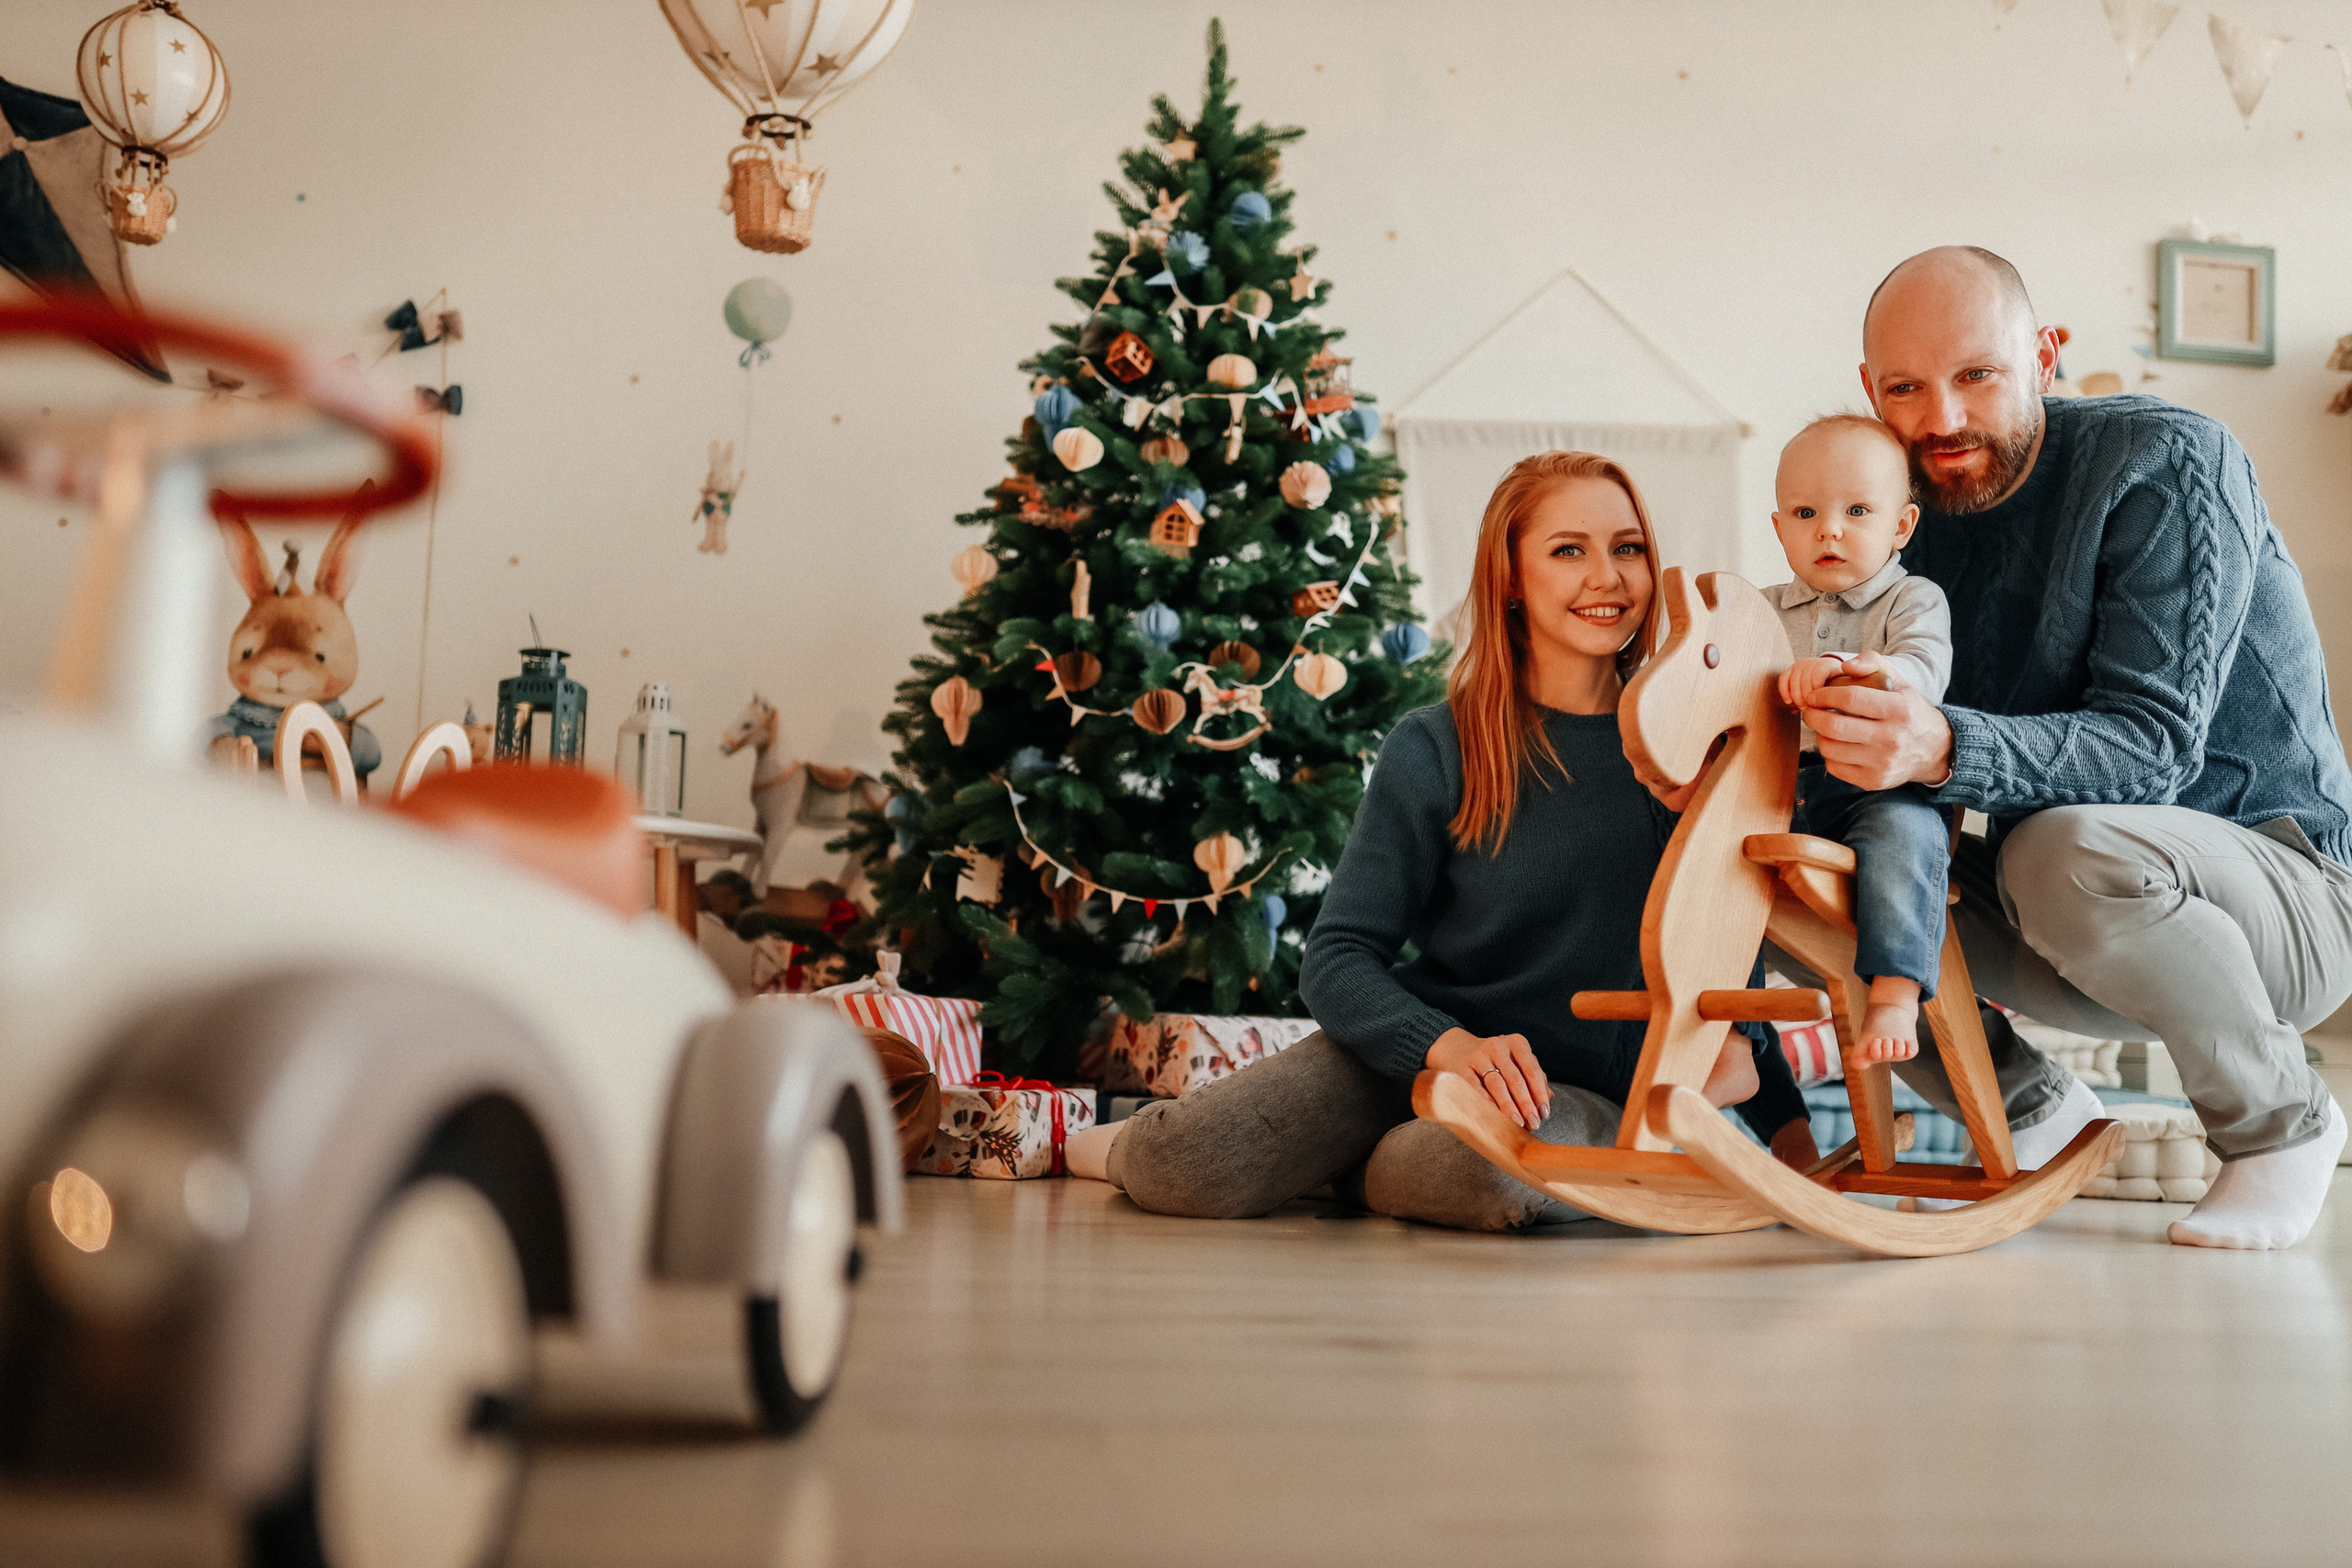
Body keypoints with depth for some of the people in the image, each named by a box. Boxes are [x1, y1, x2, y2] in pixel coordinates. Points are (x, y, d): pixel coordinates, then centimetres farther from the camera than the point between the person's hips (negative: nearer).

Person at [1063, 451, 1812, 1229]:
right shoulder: (1435, 750, -4)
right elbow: (1336, 955, -7)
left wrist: (1785, 1119, 3)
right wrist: (1449, 1043, -25)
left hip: (1585, 1094, 1)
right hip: (1405, 1058, -1)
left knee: (1494, 1164, -37)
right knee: (1186, 1168, -25)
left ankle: (1350, 1169, -2)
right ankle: (1134, 1146, 14)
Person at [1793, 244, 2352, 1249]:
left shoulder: (2169, 462, -17)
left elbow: (2153, 745, -28)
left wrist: (1945, 751, -46)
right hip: (2065, 921, 6)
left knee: (2069, 847, -38)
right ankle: (2033, 1110, 7)